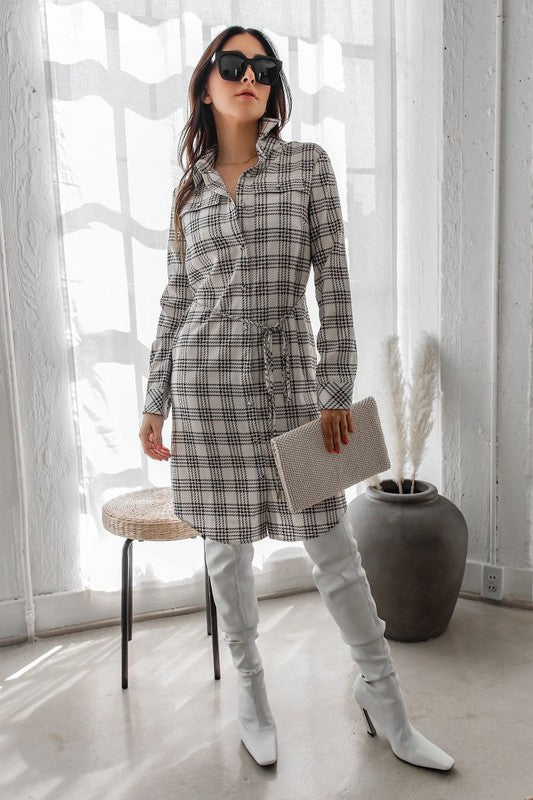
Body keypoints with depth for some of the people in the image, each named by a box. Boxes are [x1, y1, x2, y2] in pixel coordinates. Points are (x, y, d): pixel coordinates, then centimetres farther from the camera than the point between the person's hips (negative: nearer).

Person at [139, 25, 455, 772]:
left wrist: (338, 389, -9)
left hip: (289, 374, -2)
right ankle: (250, 686, 32)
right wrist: (156, 400, 9)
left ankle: (382, 695, 24)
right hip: (206, 376, 2)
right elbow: (176, 297, 11)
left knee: (332, 543, 3)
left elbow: (334, 279, -3)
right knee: (227, 543, 10)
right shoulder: (191, 188, 9)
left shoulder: (308, 163, 2)